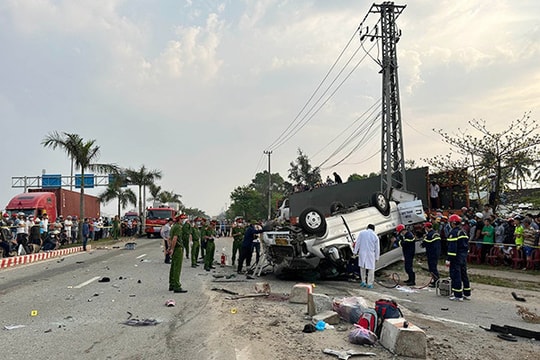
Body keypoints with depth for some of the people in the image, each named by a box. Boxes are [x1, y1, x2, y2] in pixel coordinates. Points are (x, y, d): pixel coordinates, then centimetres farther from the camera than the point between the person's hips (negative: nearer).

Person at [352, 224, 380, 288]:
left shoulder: (361, 233, 1)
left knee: (362, 267, 18)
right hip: (371, 254, -1)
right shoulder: (375, 236, 2)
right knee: (371, 269, 8)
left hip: (362, 253, 1)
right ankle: (369, 284, 10)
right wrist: (377, 257, 12)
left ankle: (363, 282, 19)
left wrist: (355, 251, 4)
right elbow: (377, 248, 5)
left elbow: (357, 243, -1)